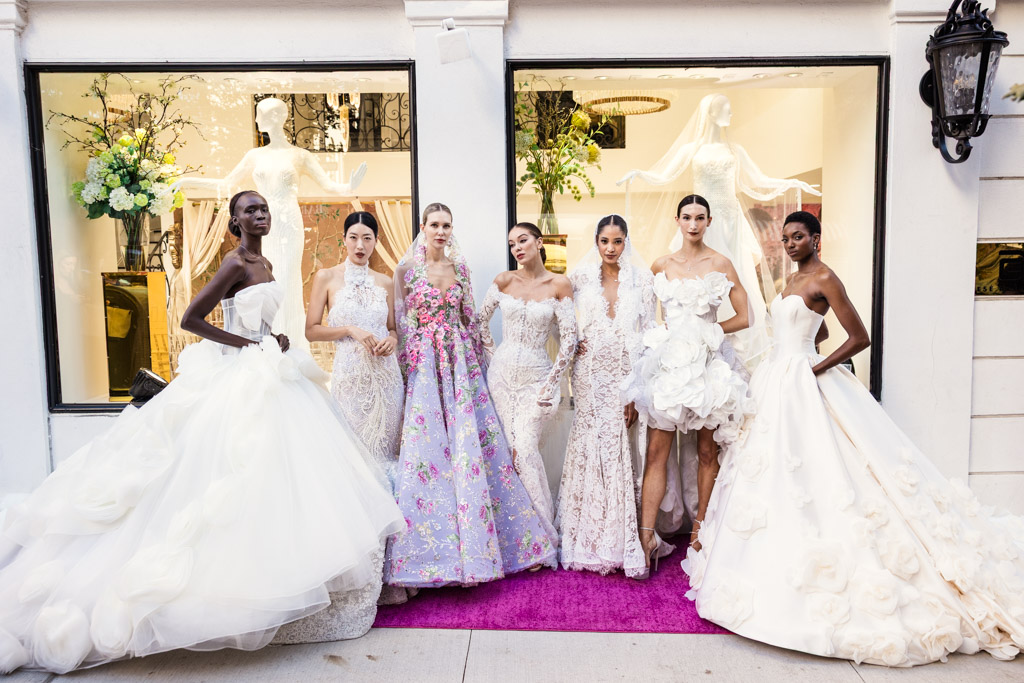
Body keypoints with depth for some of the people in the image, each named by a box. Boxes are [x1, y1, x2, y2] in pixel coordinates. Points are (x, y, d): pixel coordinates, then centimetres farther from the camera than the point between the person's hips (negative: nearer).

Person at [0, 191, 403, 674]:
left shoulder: (263, 264, 13)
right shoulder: (234, 263, -13)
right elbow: (191, 319, -18)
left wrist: (273, 343, 3)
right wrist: (252, 345, -16)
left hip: (265, 376, 9)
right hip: (239, 379, -9)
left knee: (273, 475, 11)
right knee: (240, 476, -8)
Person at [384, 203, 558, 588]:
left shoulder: (460, 267, 10)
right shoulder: (407, 269, -1)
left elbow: (469, 318, 14)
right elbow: (400, 322, -1)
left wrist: (477, 362, 10)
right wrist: (410, 366, -6)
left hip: (461, 361, 3)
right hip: (425, 365, -3)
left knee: (472, 442, 2)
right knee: (427, 446, -4)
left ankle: (476, 542, 14)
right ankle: (431, 549, 7)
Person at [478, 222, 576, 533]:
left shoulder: (559, 284, -5)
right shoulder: (504, 280, 2)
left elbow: (569, 338, -6)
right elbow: (481, 321, 13)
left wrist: (551, 384, -8)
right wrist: (493, 357, 9)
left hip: (536, 376, -3)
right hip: (502, 373, 3)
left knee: (524, 446, -13)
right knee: (512, 447, 2)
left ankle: (543, 527, 4)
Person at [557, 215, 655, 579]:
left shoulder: (641, 279, 2)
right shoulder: (581, 277, 5)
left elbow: (647, 336, -1)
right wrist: (573, 341, -1)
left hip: (625, 376, -1)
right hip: (590, 375, 1)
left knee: (620, 453, 0)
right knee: (589, 450, 3)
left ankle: (622, 544, 13)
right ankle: (589, 543, 15)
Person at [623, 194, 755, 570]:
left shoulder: (720, 264, 3)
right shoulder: (661, 265, 11)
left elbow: (743, 317, 1)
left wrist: (705, 331, -2)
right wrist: (673, 333, 11)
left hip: (708, 363, -2)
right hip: (668, 361, 2)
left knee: (706, 450, 5)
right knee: (656, 450, -4)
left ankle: (700, 526, 21)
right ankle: (647, 536, -3)